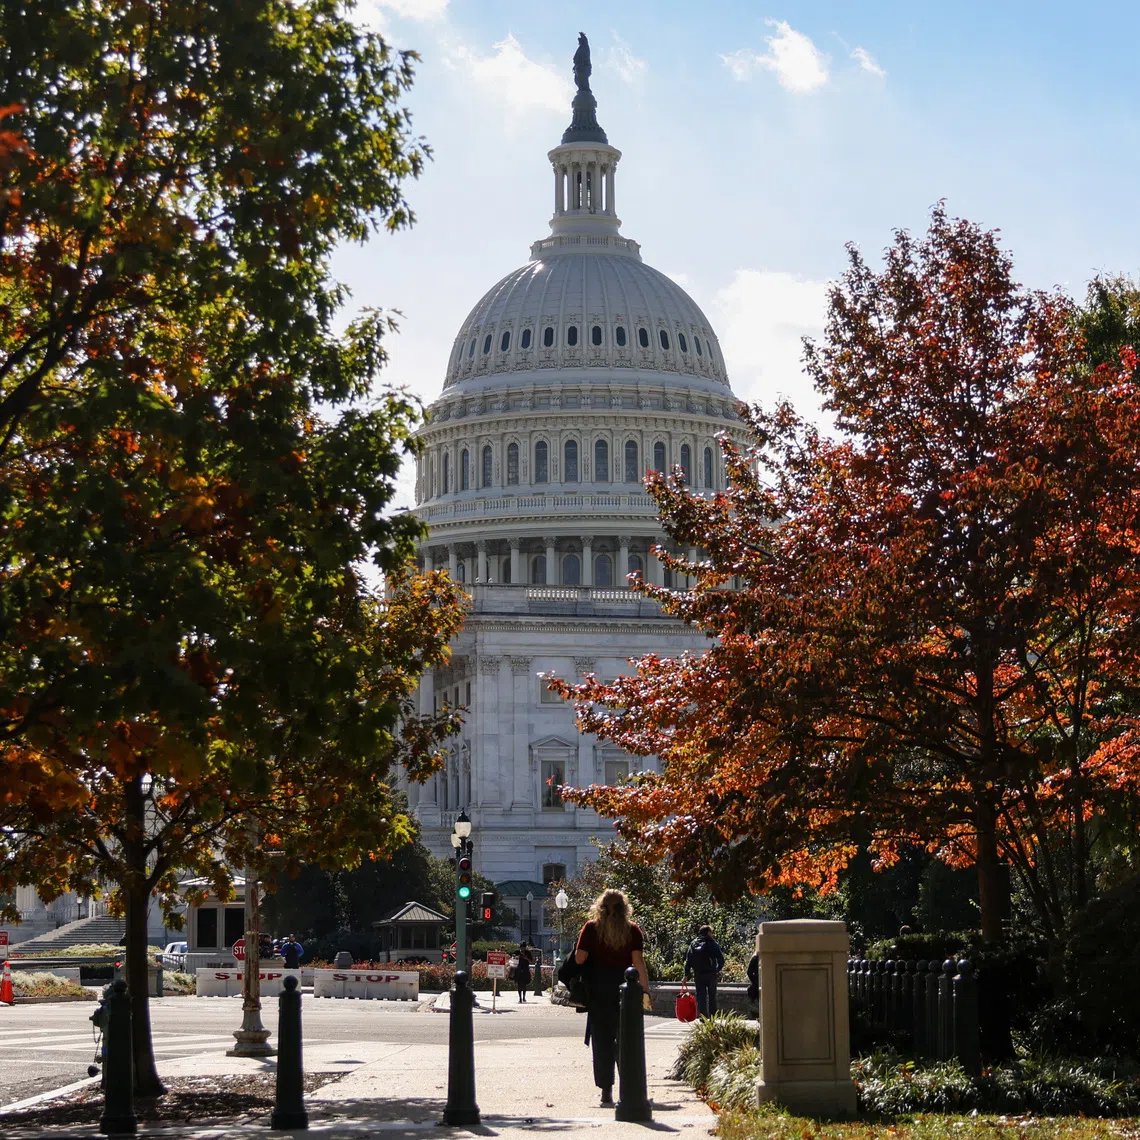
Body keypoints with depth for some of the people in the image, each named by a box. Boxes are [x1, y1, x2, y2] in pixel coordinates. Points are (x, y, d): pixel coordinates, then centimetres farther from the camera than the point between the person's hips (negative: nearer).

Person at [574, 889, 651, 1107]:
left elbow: (579, 958, -8)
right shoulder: (632, 930, 1)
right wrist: (645, 989, -3)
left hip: (599, 989, -1)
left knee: (602, 1039, 4)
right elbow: (639, 961, -5)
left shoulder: (592, 928, -2)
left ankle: (606, 1090, 0)